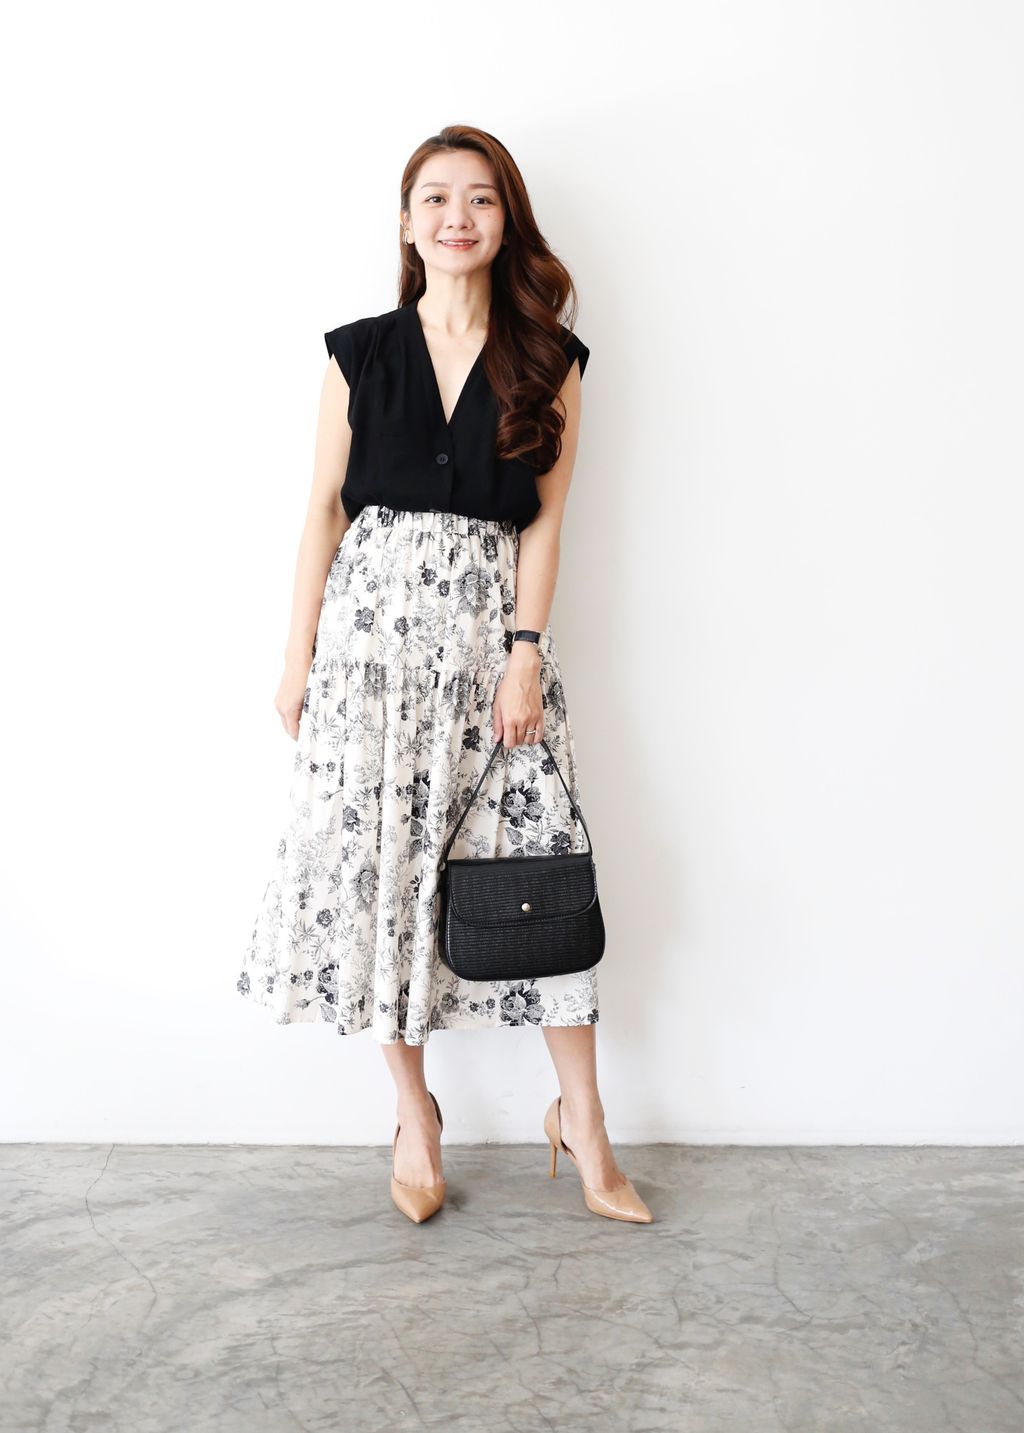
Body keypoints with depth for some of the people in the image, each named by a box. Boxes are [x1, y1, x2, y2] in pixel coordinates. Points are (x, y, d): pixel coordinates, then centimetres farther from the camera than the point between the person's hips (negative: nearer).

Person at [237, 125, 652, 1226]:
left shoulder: (548, 360, 7)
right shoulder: (360, 352, 8)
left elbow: (544, 519, 2)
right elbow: (324, 508, 7)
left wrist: (527, 651, -8)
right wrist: (299, 656, 3)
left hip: (490, 622, 0)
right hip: (372, 619, 1)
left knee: (538, 859, -2)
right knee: (375, 855, 2)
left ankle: (581, 1118, 14)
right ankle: (414, 1111, 20)